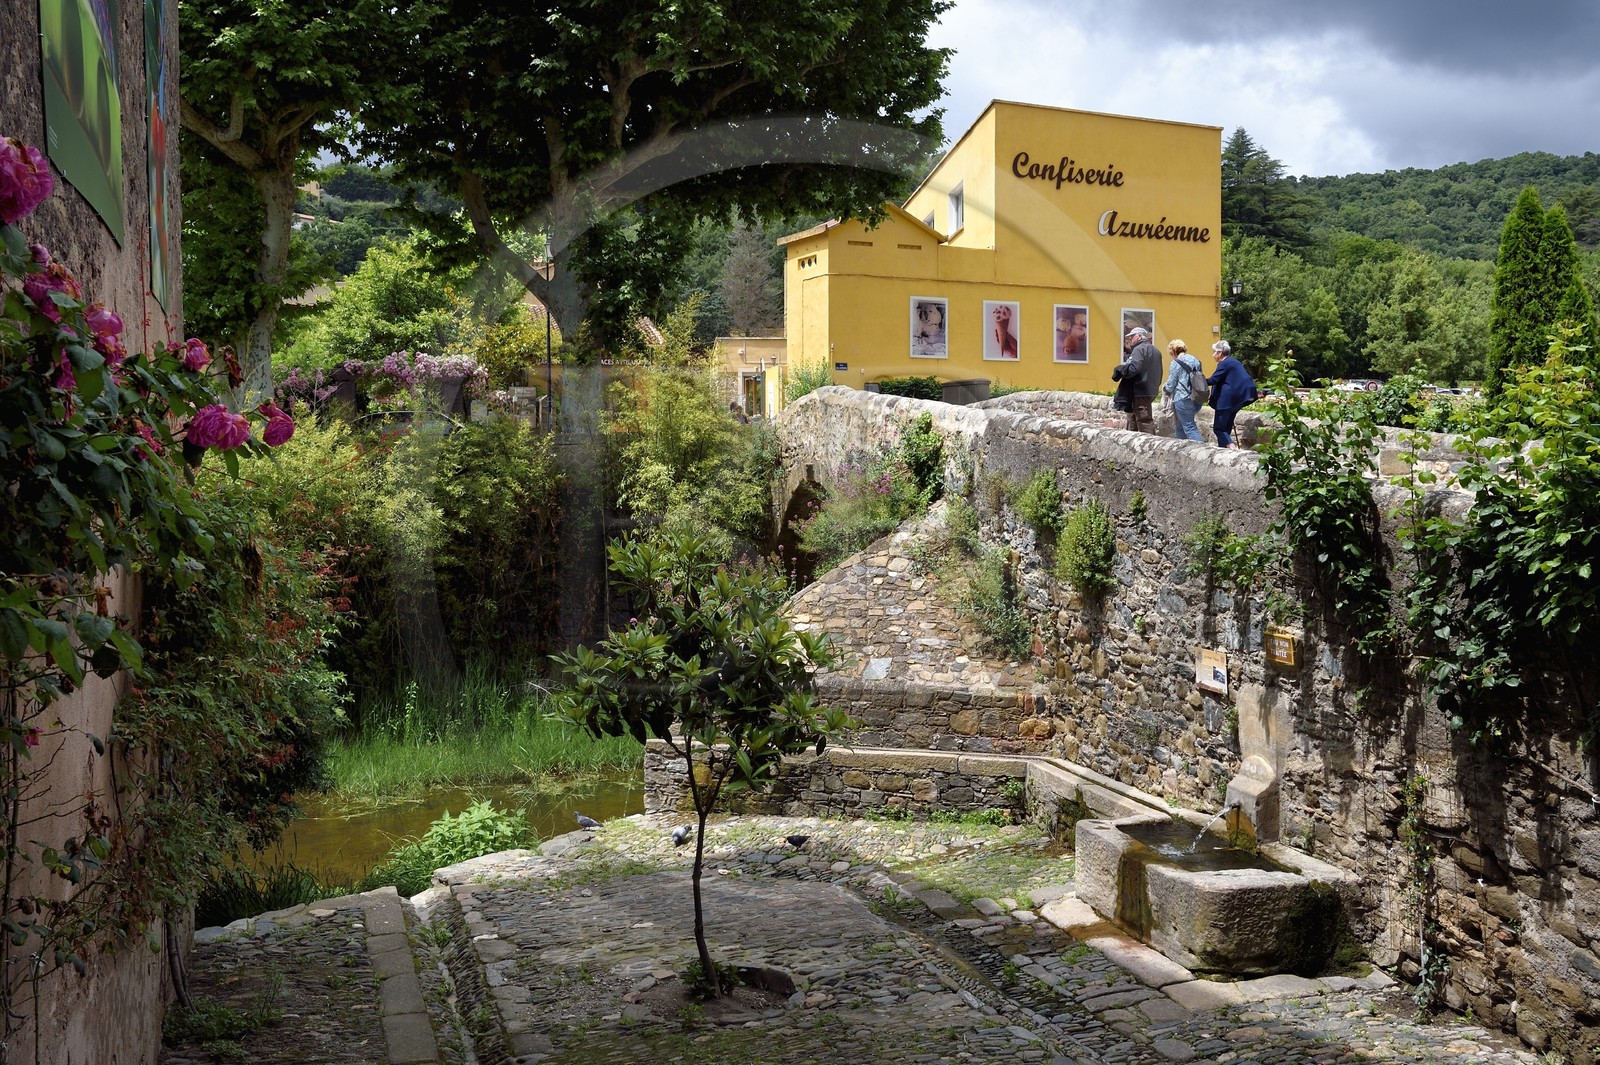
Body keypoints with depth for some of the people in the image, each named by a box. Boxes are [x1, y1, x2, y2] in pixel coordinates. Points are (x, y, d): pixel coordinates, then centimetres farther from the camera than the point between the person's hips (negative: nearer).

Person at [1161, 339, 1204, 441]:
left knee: (1190, 428, -6)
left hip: (1183, 400, -7)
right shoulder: (1195, 360, 13)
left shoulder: (1176, 363, -7)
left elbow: (1170, 385, -7)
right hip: (1197, 399, 8)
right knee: (1179, 427, 19)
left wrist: (1164, 388, 16)